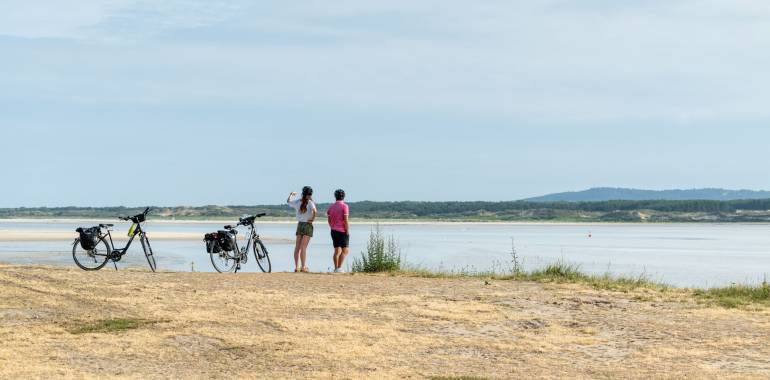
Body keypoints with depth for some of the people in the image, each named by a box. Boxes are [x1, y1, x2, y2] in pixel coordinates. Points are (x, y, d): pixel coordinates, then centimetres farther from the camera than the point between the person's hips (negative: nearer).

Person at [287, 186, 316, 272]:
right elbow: (315, 211, -27)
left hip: (299, 225, 4)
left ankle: (296, 267, 9)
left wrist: (291, 195, 41)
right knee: (303, 247, -6)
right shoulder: (310, 202, -9)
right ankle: (303, 267, -6)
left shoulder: (297, 201, 5)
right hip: (308, 225, -4)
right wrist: (312, 219, -12)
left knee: (297, 247, 8)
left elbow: (288, 201, 23)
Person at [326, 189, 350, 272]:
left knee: (337, 251, 10)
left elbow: (329, 220, 9)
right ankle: (339, 268, -13)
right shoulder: (344, 206, -11)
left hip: (334, 231, 6)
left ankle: (336, 268, 7)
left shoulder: (331, 206, 7)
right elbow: (346, 220, -17)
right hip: (343, 231, -6)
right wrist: (347, 231, -12)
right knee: (345, 251, -3)